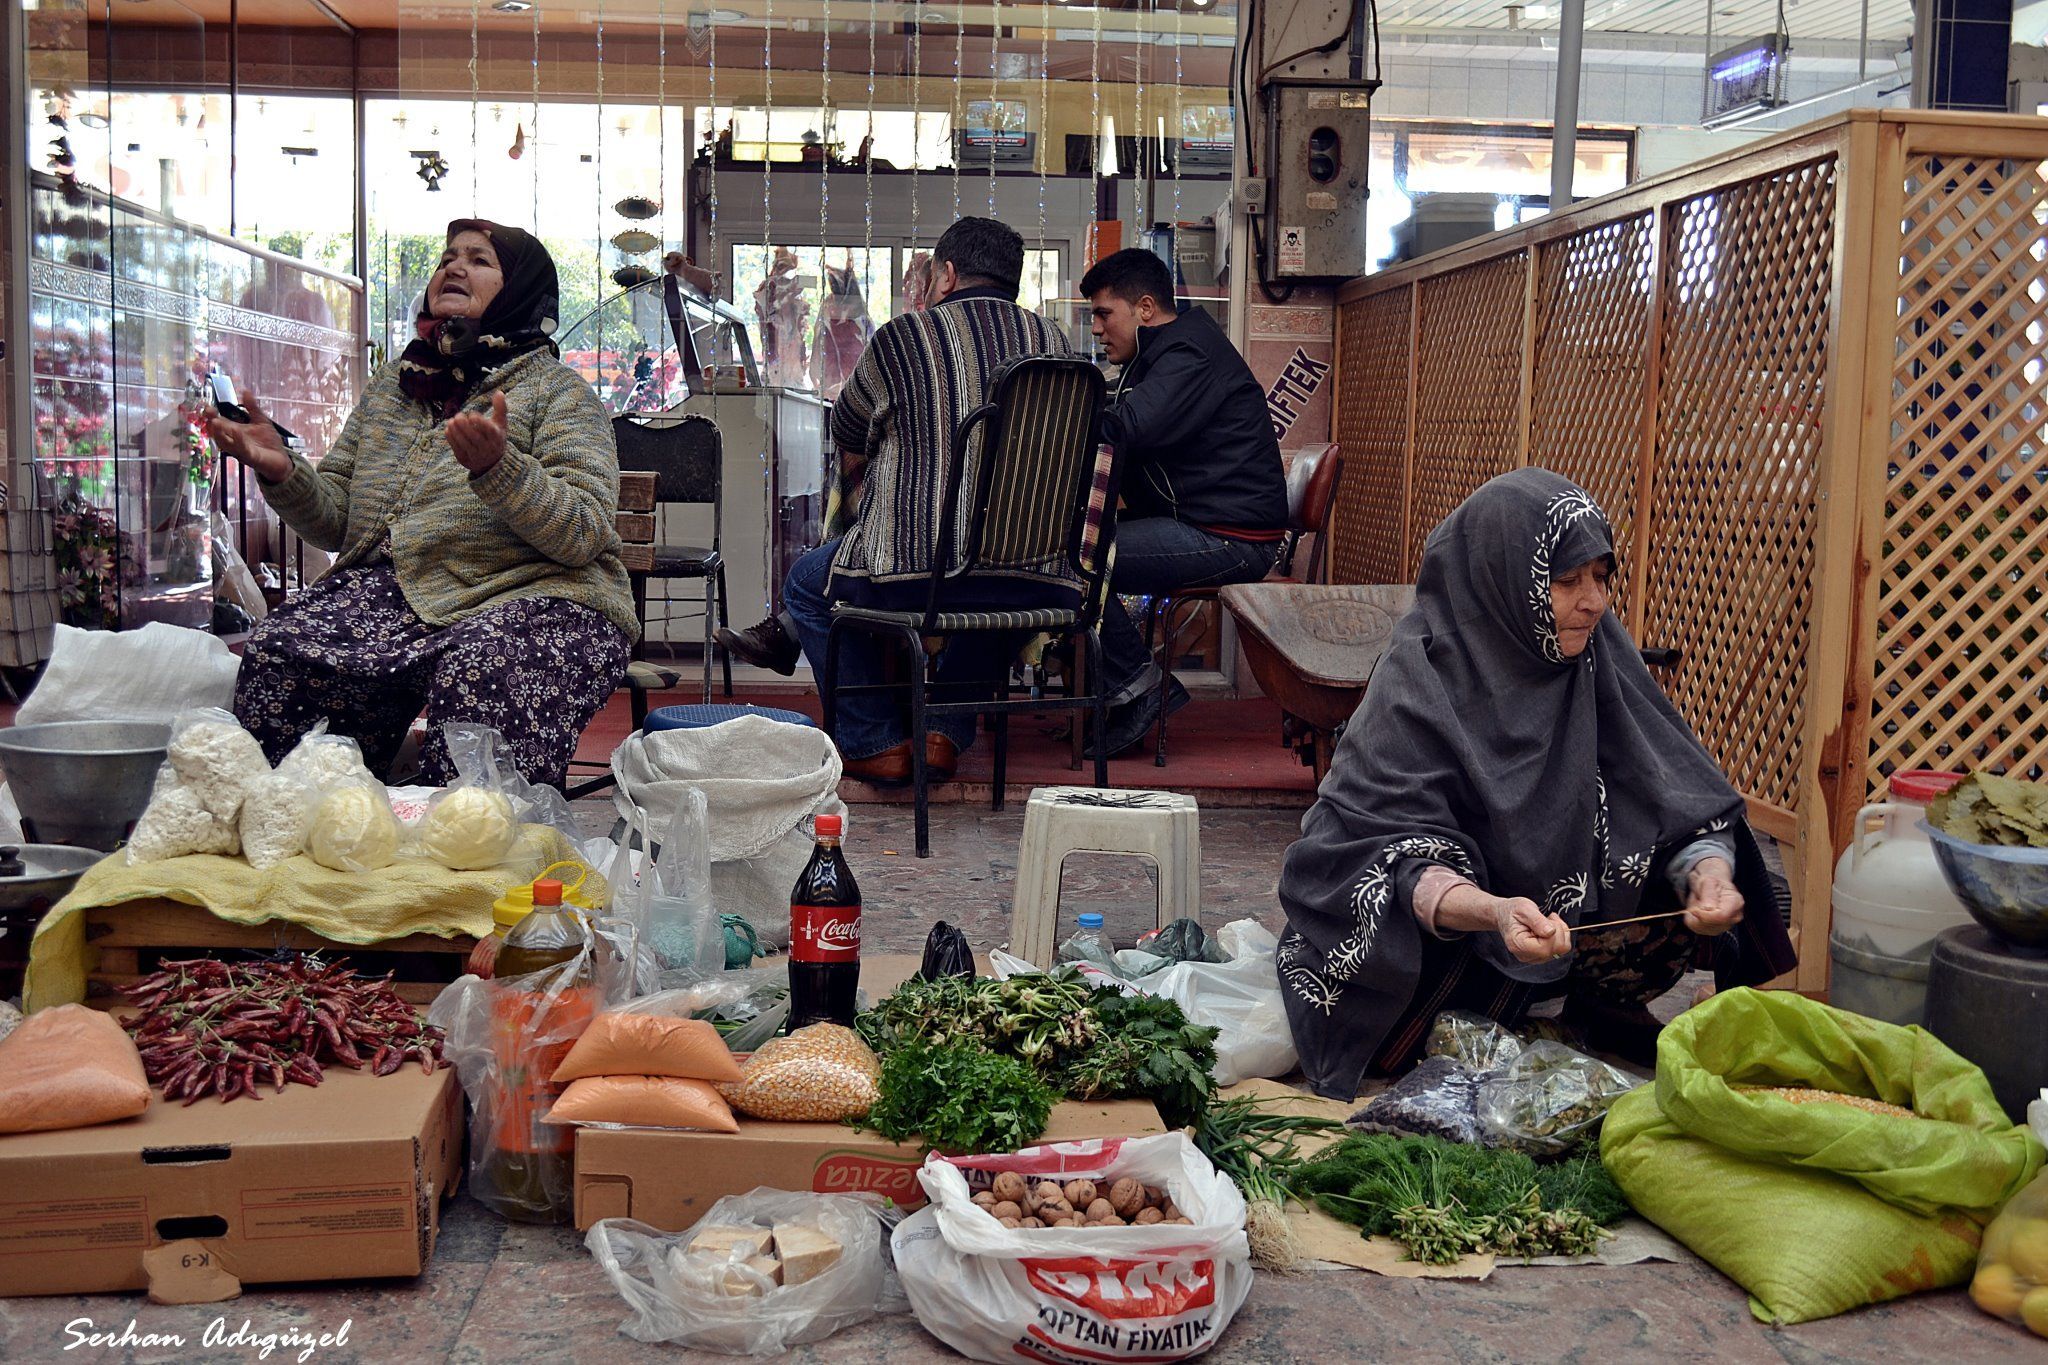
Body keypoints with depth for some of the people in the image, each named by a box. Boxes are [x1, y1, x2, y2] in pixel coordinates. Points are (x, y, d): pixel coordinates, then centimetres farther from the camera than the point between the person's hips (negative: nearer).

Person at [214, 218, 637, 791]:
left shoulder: (556, 389, 5)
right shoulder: (389, 386, 22)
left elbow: (584, 535, -10)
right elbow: (338, 522, 18)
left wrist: (498, 468, -26)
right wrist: (283, 473, -2)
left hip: (531, 596, -4)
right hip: (391, 591, 5)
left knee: (479, 671, -38)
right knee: (277, 656, -23)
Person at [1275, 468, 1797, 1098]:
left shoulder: (1601, 657, -6)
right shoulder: (1422, 676, -20)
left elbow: (1680, 794, -11)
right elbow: (1401, 849, -28)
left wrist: (1709, 869, -33)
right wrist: (1492, 912, -47)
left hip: (1577, 924, 5)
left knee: (1700, 882, -18)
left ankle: (1598, 1011, 6)